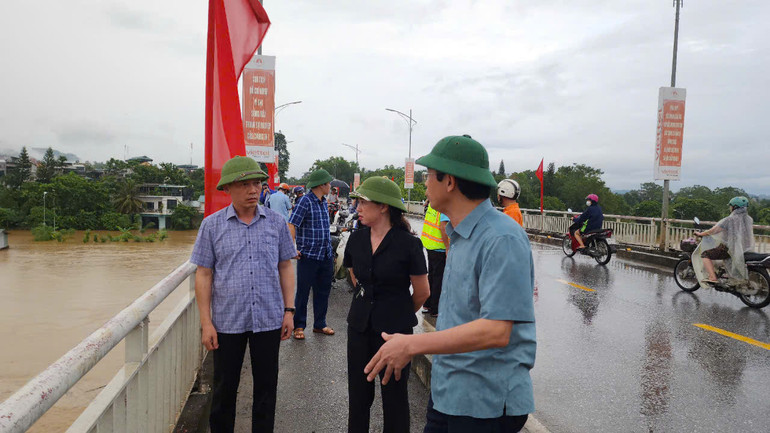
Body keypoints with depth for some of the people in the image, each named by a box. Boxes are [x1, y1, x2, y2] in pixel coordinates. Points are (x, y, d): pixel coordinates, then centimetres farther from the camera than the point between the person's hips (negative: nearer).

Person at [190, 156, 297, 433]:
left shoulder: (276, 222, 1)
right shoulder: (212, 225, -2)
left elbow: (285, 267, 6)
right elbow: (203, 274, -1)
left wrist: (289, 310, 1)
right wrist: (206, 322, -4)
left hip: (269, 319, 1)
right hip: (227, 322, -1)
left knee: (266, 386, 12)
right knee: (225, 388, 13)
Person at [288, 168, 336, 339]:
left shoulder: (324, 202, 13)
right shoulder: (305, 201, -11)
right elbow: (292, 225, -17)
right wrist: (292, 249, -22)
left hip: (326, 255, 7)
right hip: (308, 255, -7)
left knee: (323, 291, 14)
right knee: (303, 292, 3)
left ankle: (319, 324, 26)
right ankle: (299, 326, 16)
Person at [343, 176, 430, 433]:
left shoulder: (408, 243, -15)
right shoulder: (356, 239, 0)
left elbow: (422, 292, -5)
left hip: (394, 328, -4)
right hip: (360, 324, 5)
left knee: (394, 393, 10)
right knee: (358, 392, 14)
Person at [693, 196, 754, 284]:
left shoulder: (729, 220, -15)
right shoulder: (749, 219, 6)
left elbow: (712, 231, -14)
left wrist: (700, 234, 2)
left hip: (730, 248, -8)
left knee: (705, 255, -4)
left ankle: (712, 277, -19)